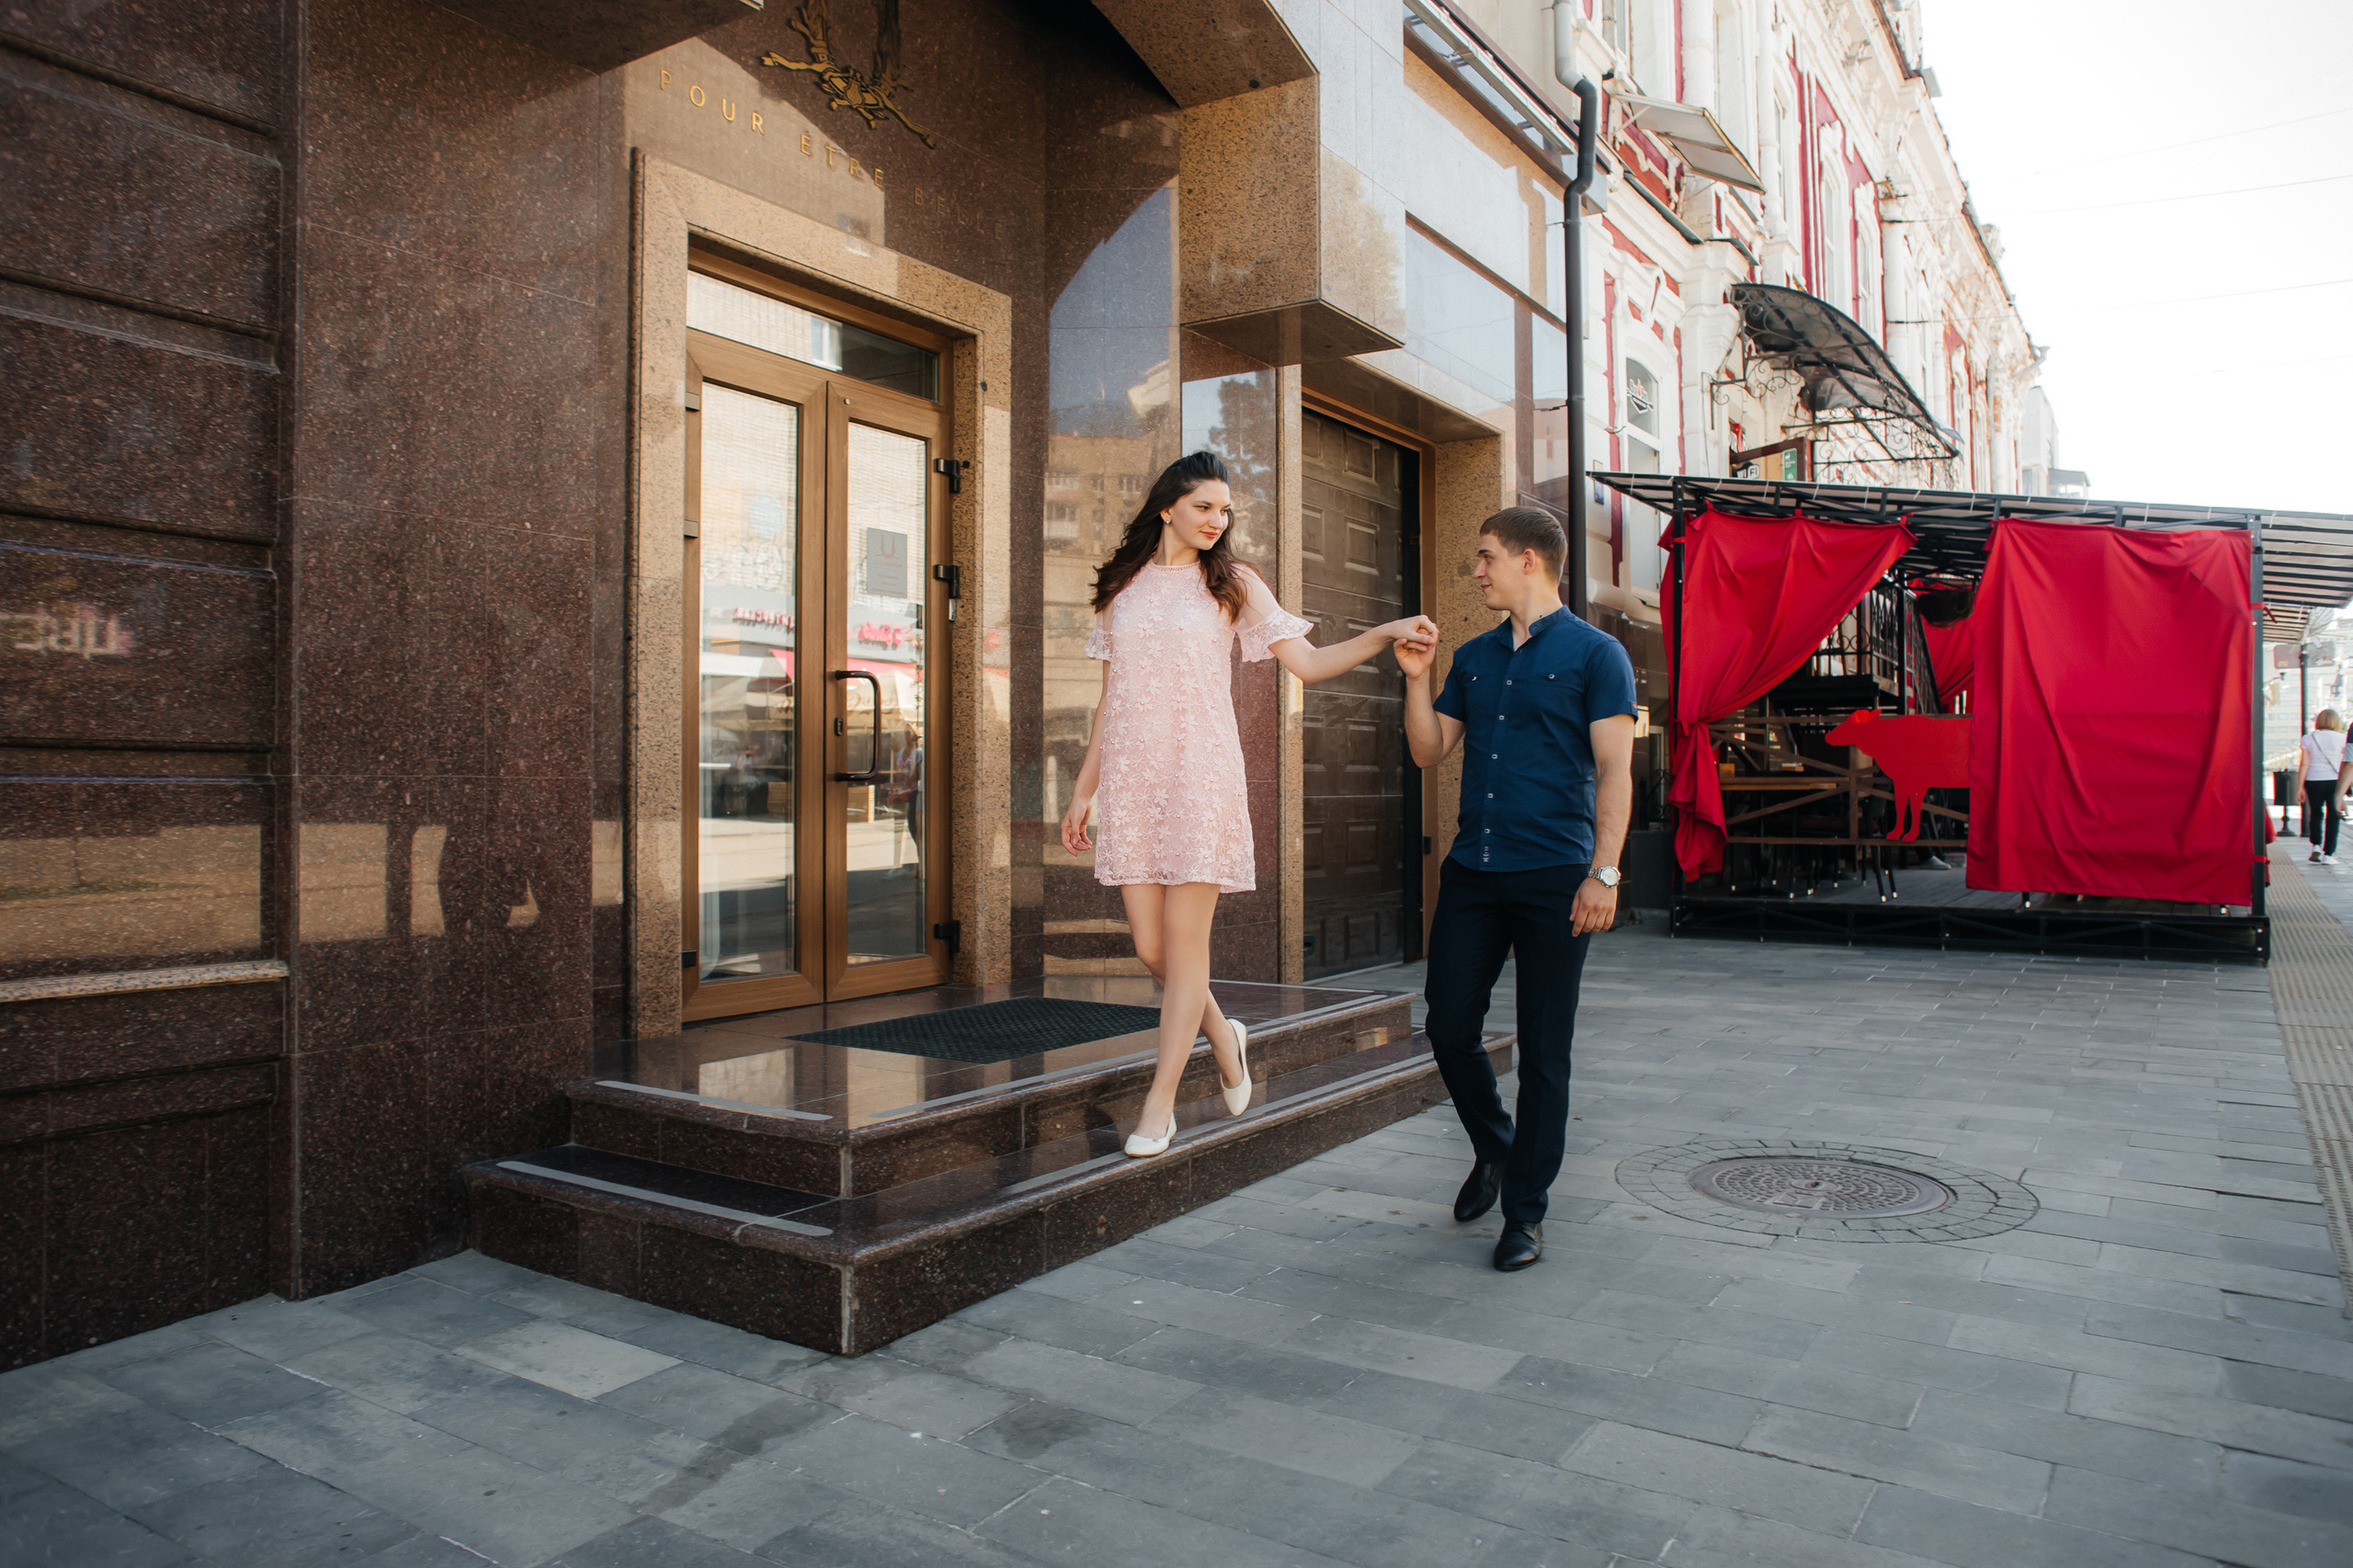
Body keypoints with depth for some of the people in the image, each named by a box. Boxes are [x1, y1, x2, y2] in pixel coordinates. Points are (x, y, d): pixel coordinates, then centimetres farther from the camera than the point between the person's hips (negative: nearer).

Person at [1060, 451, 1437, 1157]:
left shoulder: (1232, 584, 7)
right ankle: (1223, 1036, 30)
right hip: (1130, 776, 3)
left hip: (1199, 774, -3)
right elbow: (1111, 700, 15)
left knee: (1184, 944, -3)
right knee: (1150, 947, 2)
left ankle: (1160, 1103, 8)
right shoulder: (1121, 588, 13)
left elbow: (1308, 663, 2)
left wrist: (1385, 635, -12)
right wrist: (1083, 790, 14)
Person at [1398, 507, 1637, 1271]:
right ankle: (1494, 1147, 33)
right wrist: (1416, 678, 2)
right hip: (1471, 872, 5)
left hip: (1554, 877, -5)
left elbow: (1614, 770, -7)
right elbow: (1428, 751, 15)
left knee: (1543, 1050, 3)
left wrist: (1603, 872, -15)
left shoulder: (1594, 654, -1)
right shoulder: (1474, 658, 15)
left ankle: (1525, 1209, 15)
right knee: (1449, 1027, 6)